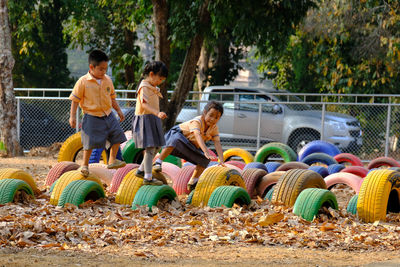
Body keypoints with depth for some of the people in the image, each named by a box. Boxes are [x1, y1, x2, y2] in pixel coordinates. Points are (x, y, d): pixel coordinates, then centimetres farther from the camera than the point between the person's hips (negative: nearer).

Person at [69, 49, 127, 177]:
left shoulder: (108, 80, 5)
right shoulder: (83, 82, -11)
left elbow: (112, 97, 18)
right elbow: (75, 99, -7)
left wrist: (118, 110, 16)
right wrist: (72, 116, -11)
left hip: (108, 115, 6)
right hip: (92, 117, -6)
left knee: (117, 135, 2)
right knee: (90, 142, -5)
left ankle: (112, 160, 15)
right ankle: (85, 165, 11)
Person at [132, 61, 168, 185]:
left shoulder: (152, 87, 17)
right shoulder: (144, 87, -15)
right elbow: (144, 104, -29)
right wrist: (157, 113, -39)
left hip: (153, 119, 10)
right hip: (145, 119, -10)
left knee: (156, 147, 14)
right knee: (150, 148, -11)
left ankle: (141, 170, 26)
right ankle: (148, 177, -10)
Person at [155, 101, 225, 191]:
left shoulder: (214, 128, -10)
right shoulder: (196, 122, -31)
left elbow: (217, 143, -19)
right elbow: (198, 136, -46)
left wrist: (221, 160, -34)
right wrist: (206, 152, -59)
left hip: (190, 146, 7)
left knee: (205, 160, -6)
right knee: (175, 140, -41)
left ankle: (192, 182, 7)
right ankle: (158, 162, -39)